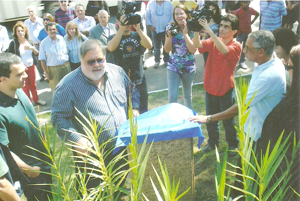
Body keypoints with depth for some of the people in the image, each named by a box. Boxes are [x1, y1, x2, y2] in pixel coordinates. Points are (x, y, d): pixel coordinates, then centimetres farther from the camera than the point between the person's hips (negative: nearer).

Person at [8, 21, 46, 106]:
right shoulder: (13, 43, -12)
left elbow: (36, 53, 4)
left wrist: (32, 48, -16)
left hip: (31, 66, 4)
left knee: (33, 84, 16)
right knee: (25, 86, 8)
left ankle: (36, 99, 32)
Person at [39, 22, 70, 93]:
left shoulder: (62, 39, 4)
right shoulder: (44, 43, -4)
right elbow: (42, 59, -3)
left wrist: (67, 64, 7)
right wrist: (46, 72, -7)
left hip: (66, 67, 3)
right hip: (53, 70, -3)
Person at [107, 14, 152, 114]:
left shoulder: (137, 36, 7)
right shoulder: (113, 38, 1)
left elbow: (149, 45, -12)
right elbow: (111, 47, -23)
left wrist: (138, 29, -19)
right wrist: (122, 28, -25)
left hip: (139, 80, 3)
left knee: (143, 113, 14)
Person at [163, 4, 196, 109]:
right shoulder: (170, 28, -4)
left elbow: (193, 50, -17)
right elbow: (167, 50, -5)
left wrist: (185, 33, -19)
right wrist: (169, 36, -20)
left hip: (188, 67, 0)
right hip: (173, 66, 0)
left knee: (187, 95, 18)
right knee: (172, 96, -8)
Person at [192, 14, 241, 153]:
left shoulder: (236, 46, -13)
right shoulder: (214, 41, 0)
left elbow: (224, 50, -34)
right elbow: (198, 45, -15)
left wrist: (210, 31, -38)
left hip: (226, 89, -4)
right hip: (210, 87, 5)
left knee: (228, 120, 10)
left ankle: (233, 145, 32)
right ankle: (212, 142, 39)